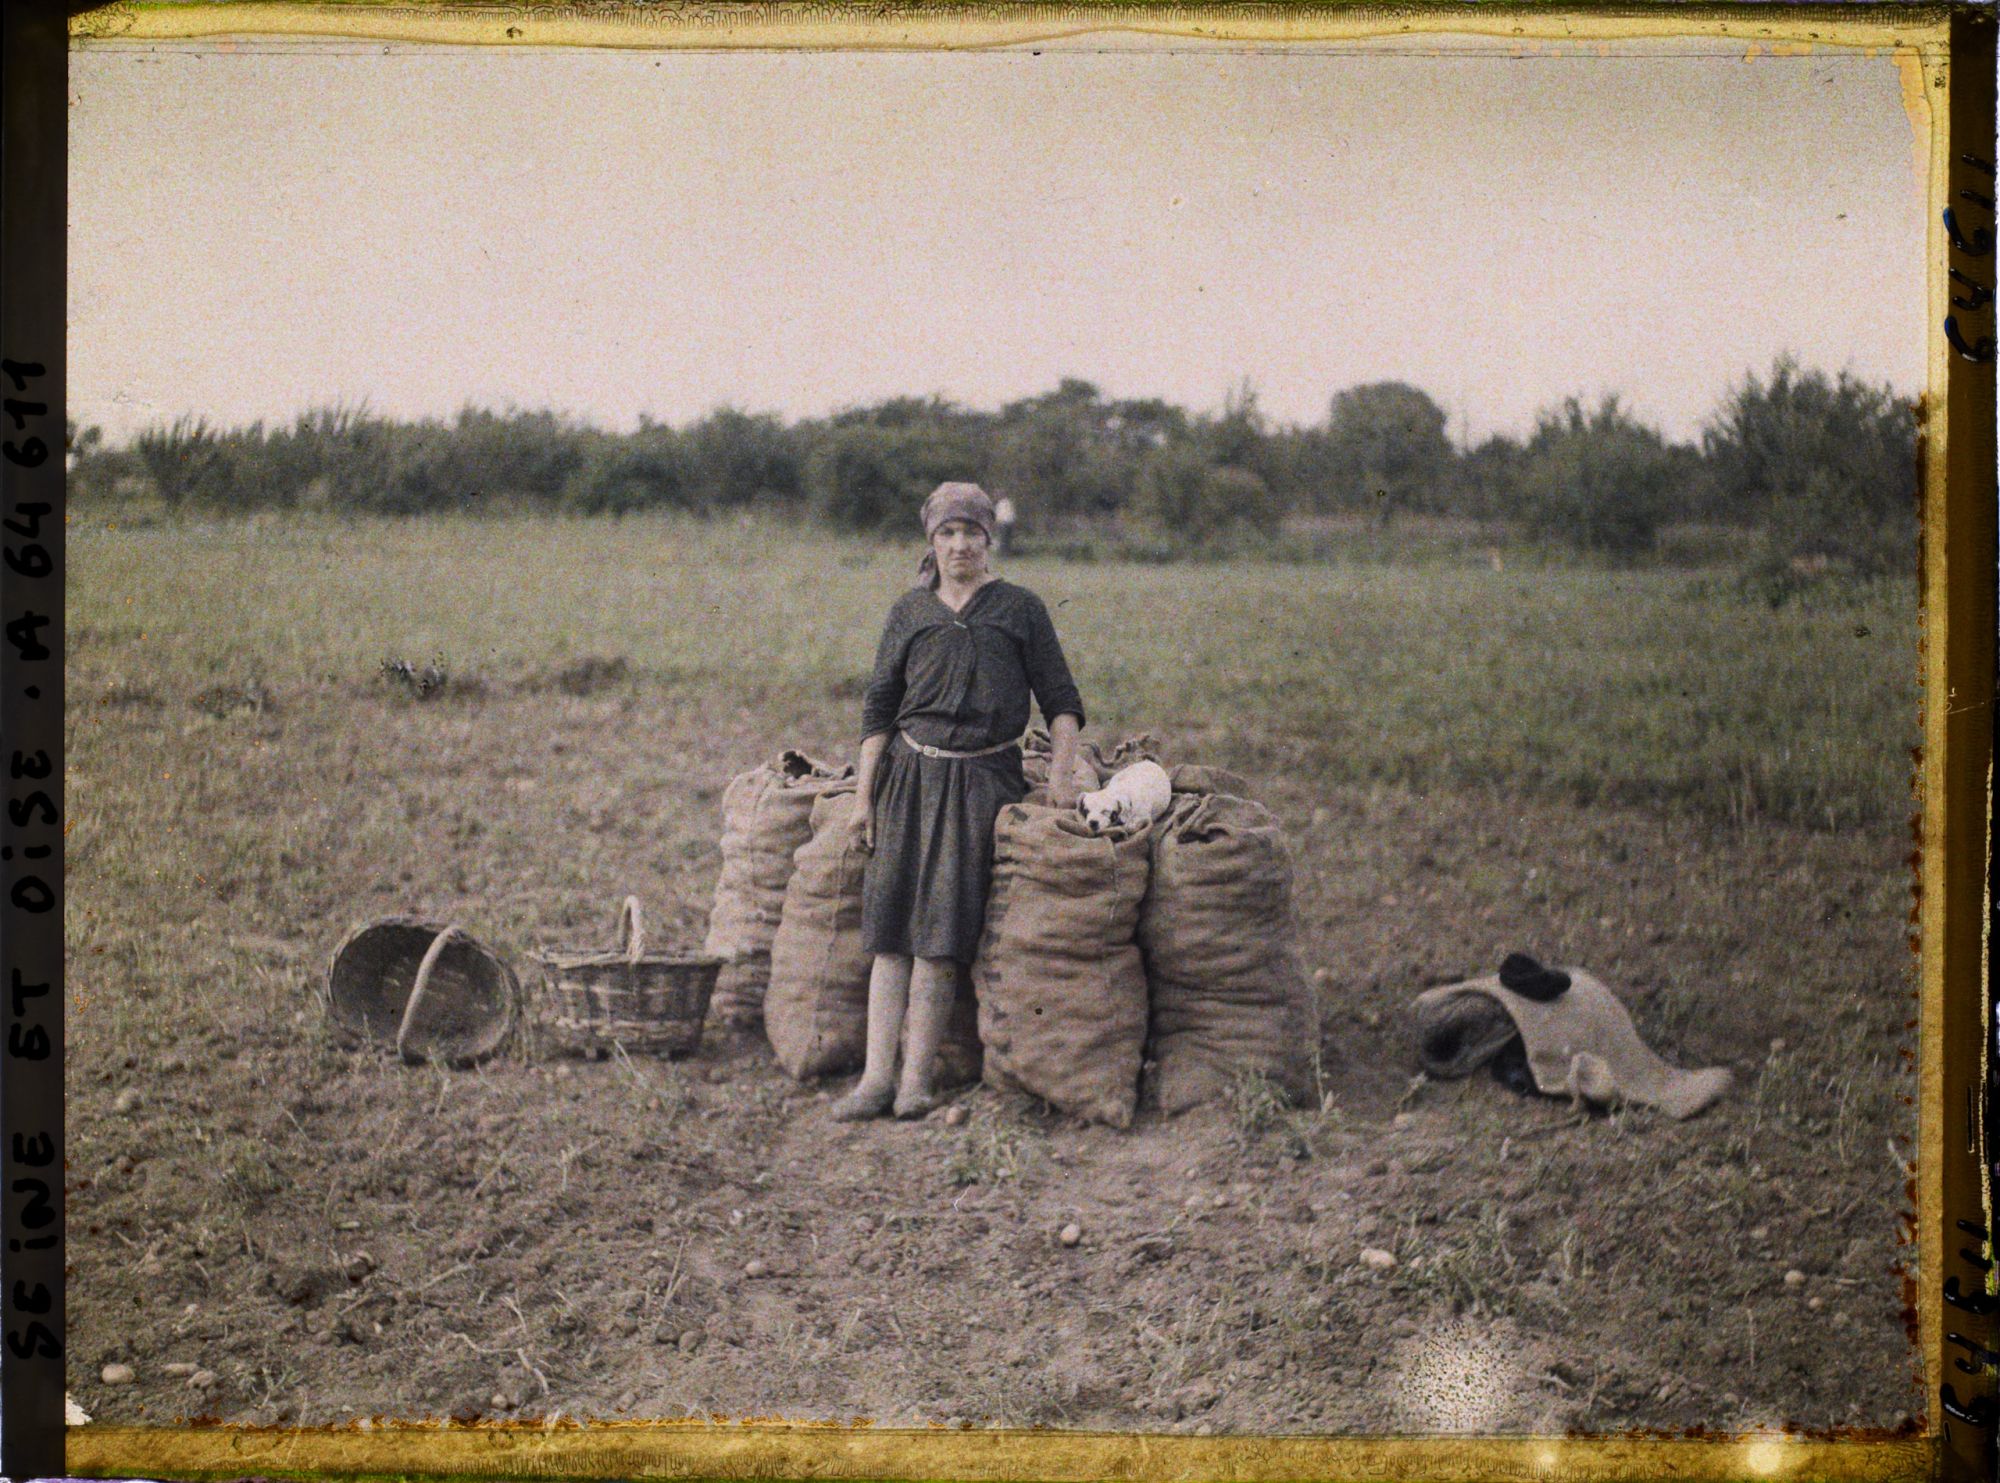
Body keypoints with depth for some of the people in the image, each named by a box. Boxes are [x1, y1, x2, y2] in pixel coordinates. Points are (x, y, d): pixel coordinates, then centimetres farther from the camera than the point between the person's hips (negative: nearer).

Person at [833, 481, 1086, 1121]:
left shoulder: (1019, 609, 6)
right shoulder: (910, 612, 10)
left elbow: (1060, 700, 5)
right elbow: (878, 707, 11)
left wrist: (1062, 769, -10)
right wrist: (864, 795, 6)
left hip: (984, 780, -2)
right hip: (910, 774, 2)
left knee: (941, 928, -10)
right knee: (890, 927, -5)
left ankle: (917, 1078, -7)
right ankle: (877, 1076, -5)